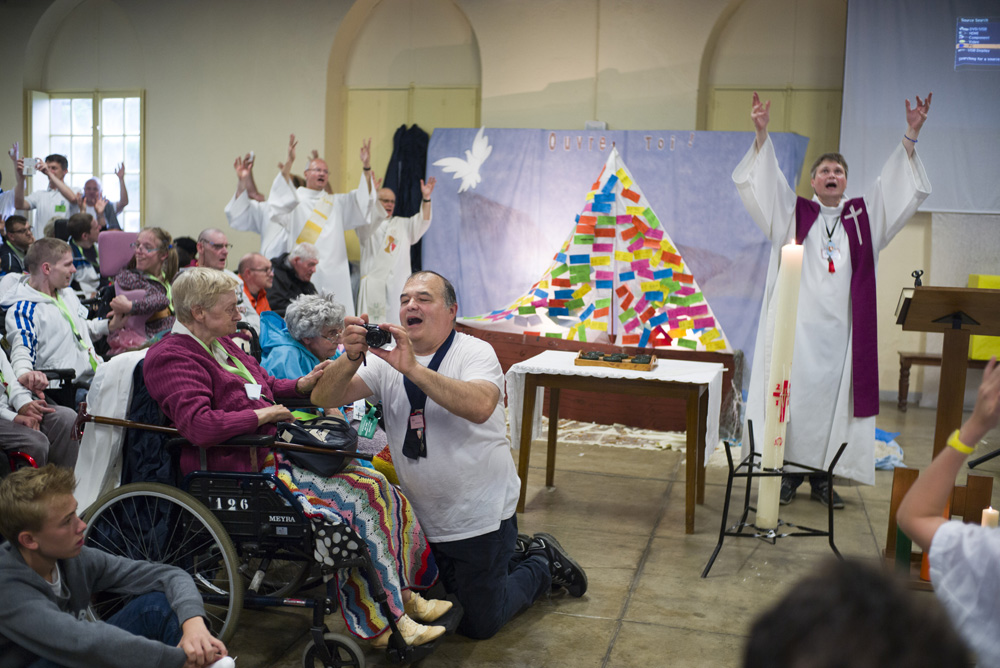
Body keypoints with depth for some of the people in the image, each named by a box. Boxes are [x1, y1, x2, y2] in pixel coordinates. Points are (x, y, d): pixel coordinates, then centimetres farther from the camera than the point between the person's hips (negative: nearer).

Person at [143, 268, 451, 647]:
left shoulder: (219, 344, 19)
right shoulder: (172, 357, -11)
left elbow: (262, 384, 33)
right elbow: (198, 424, -25)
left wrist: (300, 385, 14)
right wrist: (262, 415, -15)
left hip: (274, 447, 10)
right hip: (244, 469, -10)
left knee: (375, 487, -5)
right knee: (354, 499, -21)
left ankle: (405, 593, 0)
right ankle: (385, 624, -14)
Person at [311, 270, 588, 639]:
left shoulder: (475, 352, -14)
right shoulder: (388, 360, -1)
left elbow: (480, 406, -36)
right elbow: (324, 398, -11)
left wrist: (413, 368, -42)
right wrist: (350, 359, -31)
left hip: (480, 518, -5)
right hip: (425, 521, 6)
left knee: (479, 625, 6)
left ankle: (543, 564, 28)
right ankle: (515, 554, 40)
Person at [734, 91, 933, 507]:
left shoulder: (862, 216, 15)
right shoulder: (794, 212, 9)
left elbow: (896, 186, 12)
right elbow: (766, 181, 0)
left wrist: (911, 136, 2)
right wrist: (762, 134, -13)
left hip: (839, 328, 2)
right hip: (796, 325, -2)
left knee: (832, 398, 3)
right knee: (792, 394, -3)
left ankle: (822, 477, 11)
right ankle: (788, 472, 6)